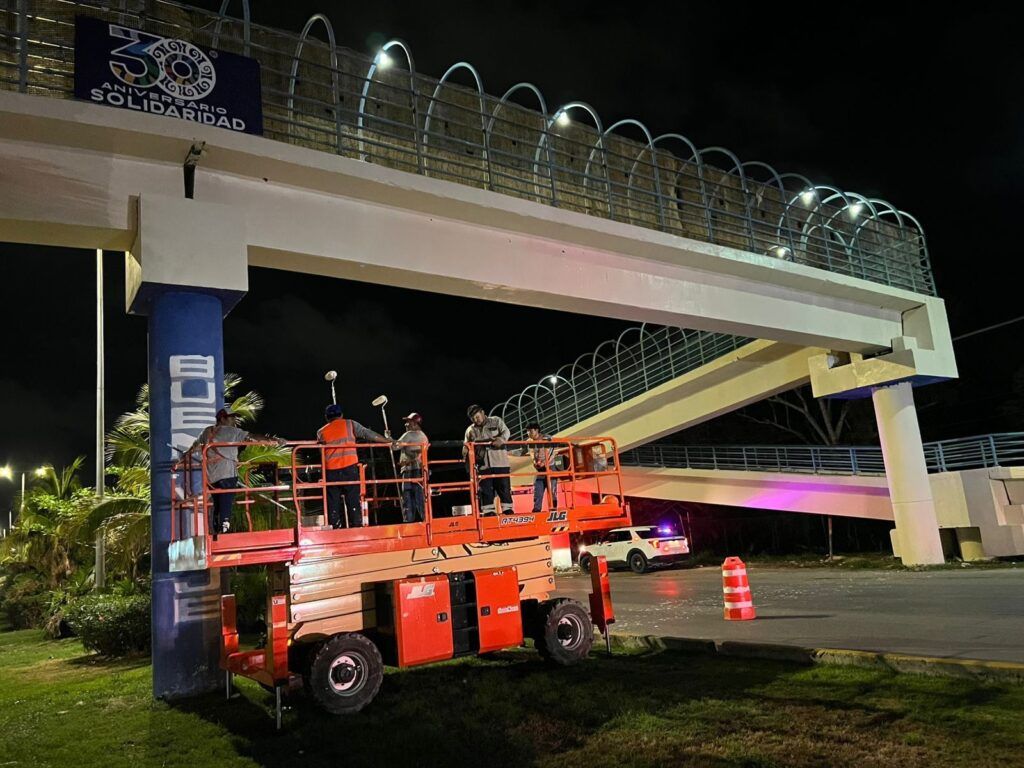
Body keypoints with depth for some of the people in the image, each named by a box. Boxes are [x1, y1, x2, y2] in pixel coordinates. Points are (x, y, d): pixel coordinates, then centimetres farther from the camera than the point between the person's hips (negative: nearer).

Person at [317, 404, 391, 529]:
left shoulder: (321, 432, 14)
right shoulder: (349, 424, 9)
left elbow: (321, 450, 18)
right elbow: (369, 434, 7)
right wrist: (390, 441, 11)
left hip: (331, 471, 2)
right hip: (349, 468, -1)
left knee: (333, 502, 6)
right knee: (353, 500, 1)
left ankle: (334, 527, 4)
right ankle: (356, 526, -3)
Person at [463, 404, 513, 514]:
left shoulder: (496, 421, 9)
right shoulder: (470, 430, 15)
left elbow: (506, 432, -3)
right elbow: (467, 444, 12)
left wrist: (501, 439, -25)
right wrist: (465, 448, -13)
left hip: (500, 461, -2)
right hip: (483, 464, 2)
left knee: (504, 486, -1)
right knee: (485, 488, 0)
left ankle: (507, 509, 6)